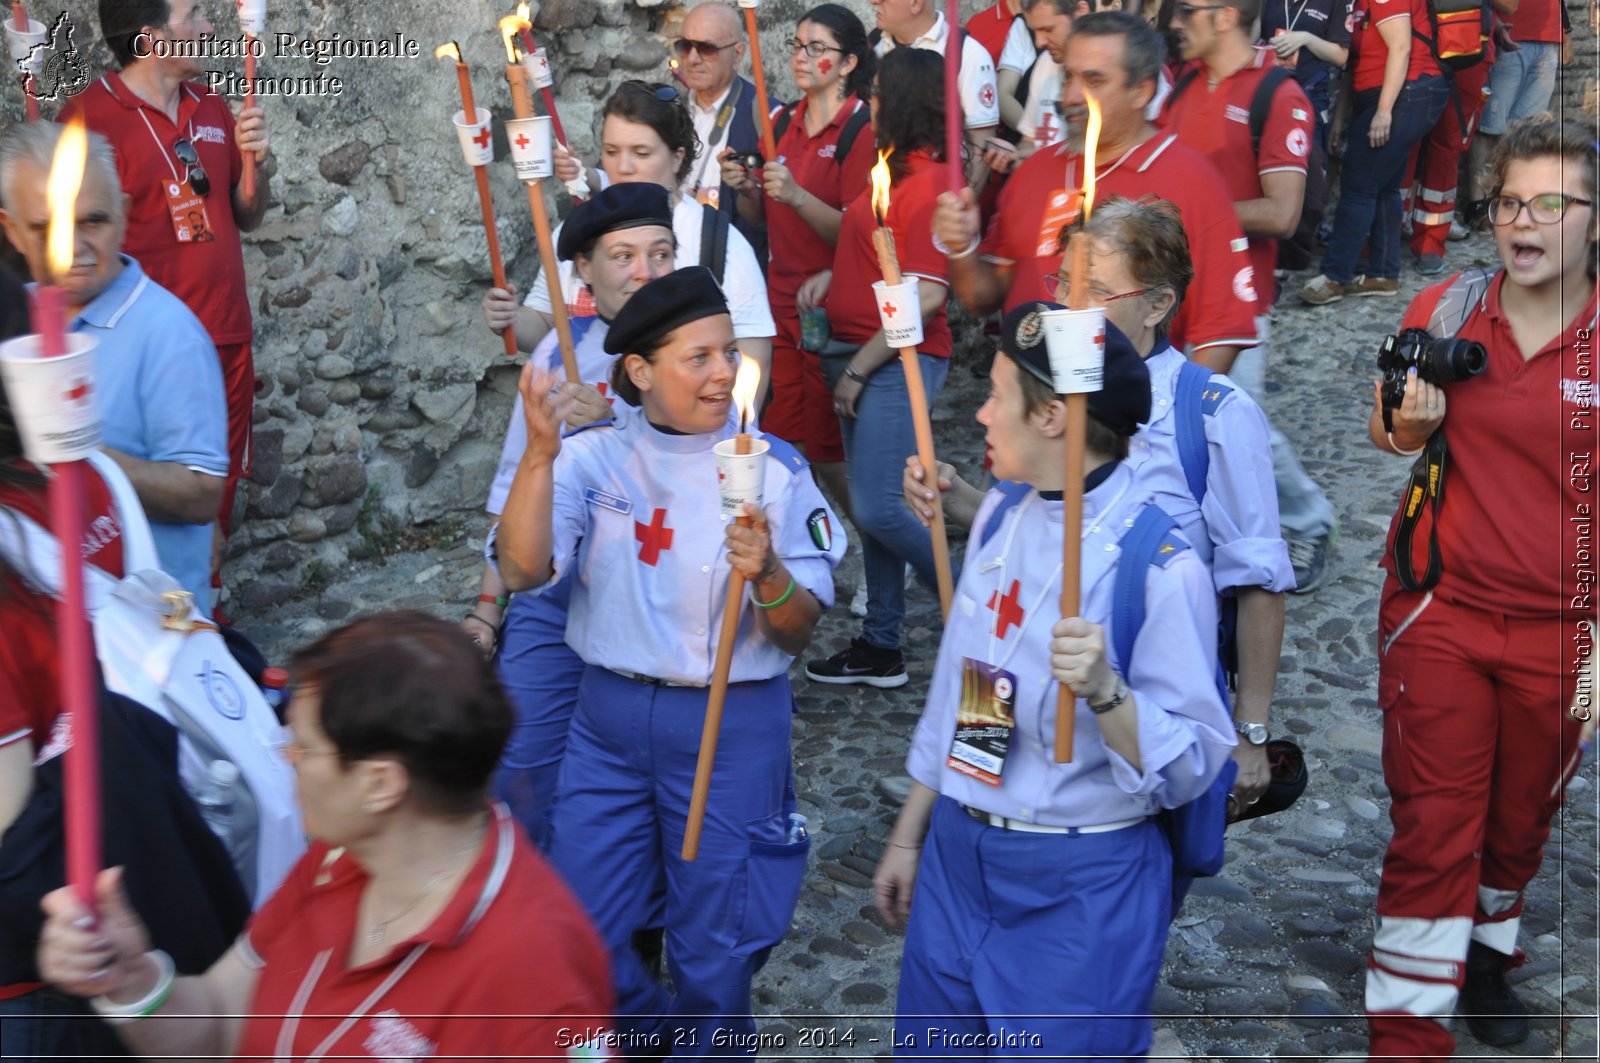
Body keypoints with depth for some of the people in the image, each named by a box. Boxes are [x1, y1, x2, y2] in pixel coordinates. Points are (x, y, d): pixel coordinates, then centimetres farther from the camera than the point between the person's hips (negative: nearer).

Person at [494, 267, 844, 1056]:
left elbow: (799, 636, -7)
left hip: (734, 730, -2)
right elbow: (523, 570, -19)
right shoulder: (594, 456, -4)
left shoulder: (774, 467, -7)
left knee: (713, 953, 11)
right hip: (610, 718, 2)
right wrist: (539, 453, -31)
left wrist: (768, 575, -28)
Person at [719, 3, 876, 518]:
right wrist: (744, 188, -5)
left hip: (831, 306, -6)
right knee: (783, 441, 8)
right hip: (781, 297, 6)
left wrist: (797, 196, -28)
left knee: (825, 450, 1)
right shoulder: (784, 122, 9)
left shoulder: (863, 129, -10)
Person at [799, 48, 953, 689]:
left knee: (878, 508, -12)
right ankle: (881, 647, 21)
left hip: (899, 361, -9)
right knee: (869, 507, 12)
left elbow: (926, 296, -20)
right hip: (860, 357, 9)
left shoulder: (928, 182, -16)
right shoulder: (893, 172, 13)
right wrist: (833, 276, 7)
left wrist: (858, 368, -15)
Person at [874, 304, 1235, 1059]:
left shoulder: (1159, 564, -19)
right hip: (955, 856, 7)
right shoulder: (1001, 515, 3)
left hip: (1081, 891, -7)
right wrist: (909, 836, 18)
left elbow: (1190, 769, -17)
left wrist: (1103, 691, -34)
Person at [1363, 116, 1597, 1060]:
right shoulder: (1444, 311, -1)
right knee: (1431, 824, 0)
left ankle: (1486, 954, 41)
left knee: (1521, 820, 15)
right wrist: (1409, 422, -10)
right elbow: (1394, 440, 14)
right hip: (1442, 609, 0)